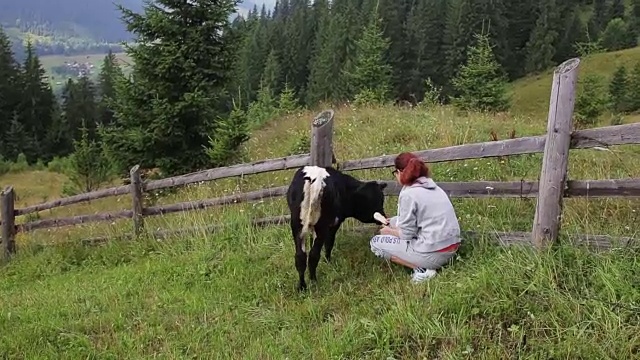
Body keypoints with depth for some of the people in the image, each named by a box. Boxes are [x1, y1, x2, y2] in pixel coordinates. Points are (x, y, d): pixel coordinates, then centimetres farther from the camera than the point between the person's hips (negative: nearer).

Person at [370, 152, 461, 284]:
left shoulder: (408, 194, -15)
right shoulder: (432, 186, 9)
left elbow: (406, 234, -12)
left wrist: (389, 231, 10)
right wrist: (393, 223, 30)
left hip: (433, 254, -8)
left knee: (376, 243, 7)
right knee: (395, 222, 22)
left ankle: (421, 269, -2)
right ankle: (422, 265, 11)